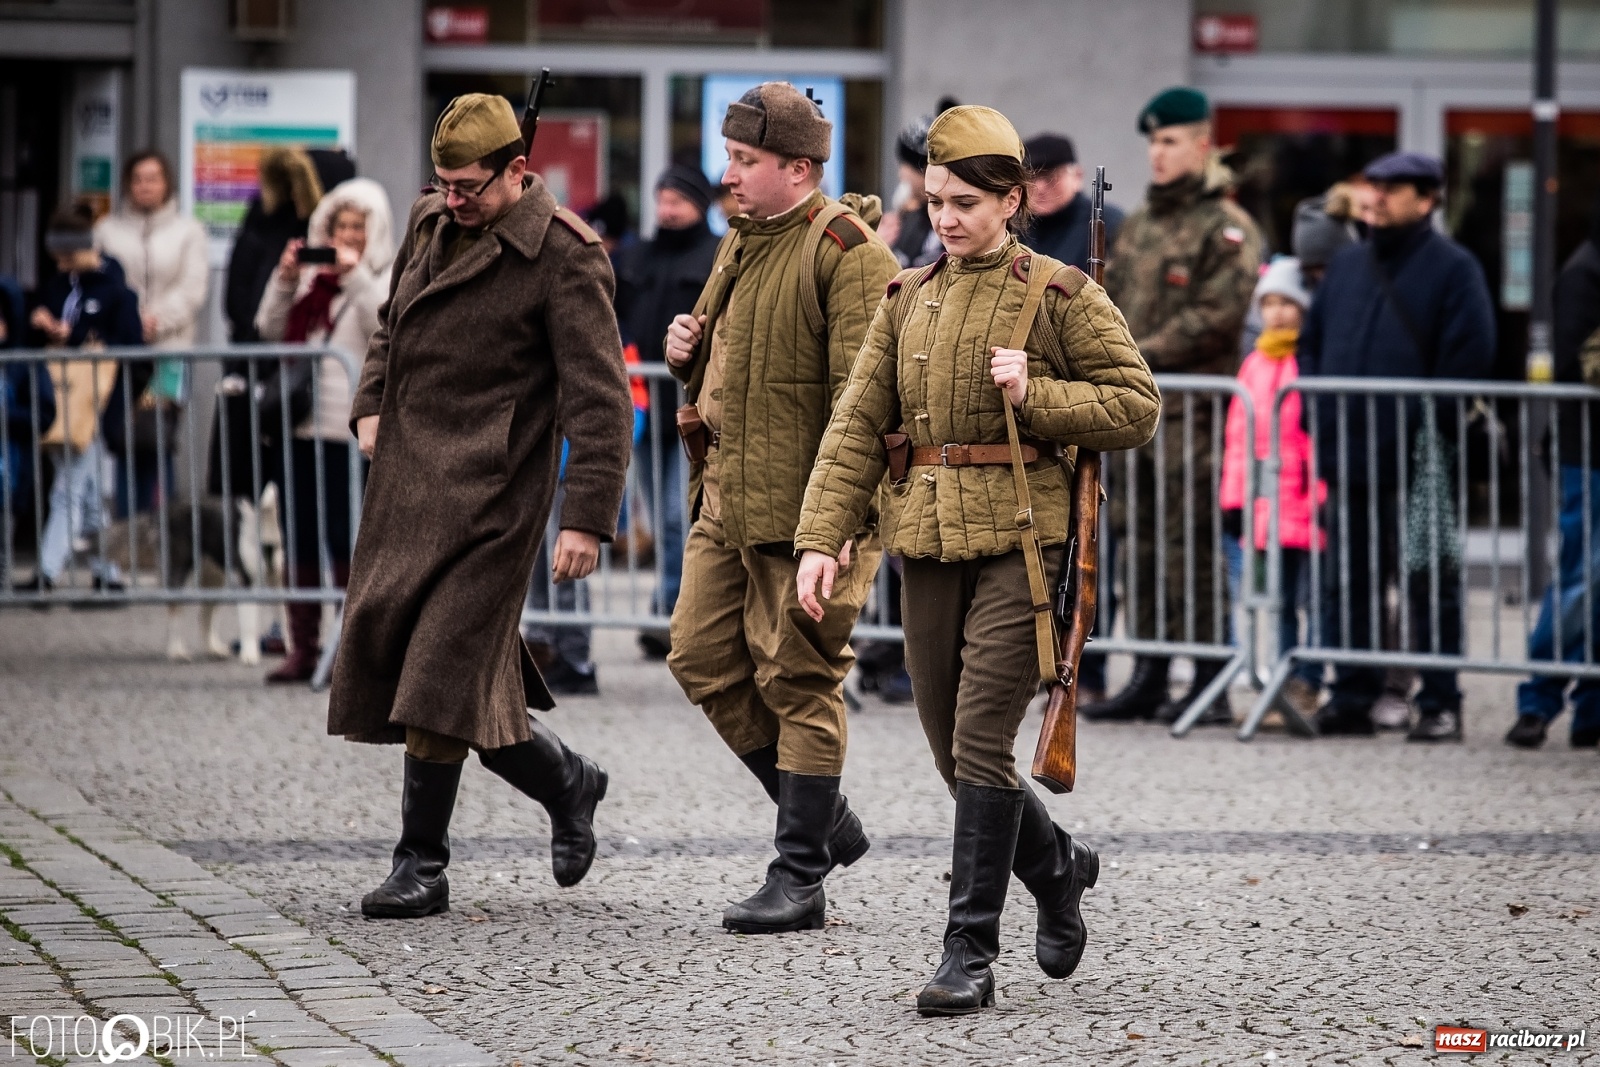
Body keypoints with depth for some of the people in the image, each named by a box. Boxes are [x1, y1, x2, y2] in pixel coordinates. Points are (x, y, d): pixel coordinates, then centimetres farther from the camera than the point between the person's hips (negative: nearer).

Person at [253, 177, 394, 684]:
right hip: (300, 428, 6)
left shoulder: (387, 280, 4)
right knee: (300, 542, 7)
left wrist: (356, 275, -17)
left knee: (346, 545, -7)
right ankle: (303, 648, 13)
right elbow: (269, 329, 12)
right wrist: (285, 279, -1)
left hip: (349, 432, -5)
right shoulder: (312, 277, 18)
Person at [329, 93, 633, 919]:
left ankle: (422, 866, 6)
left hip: (488, 501, -8)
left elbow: (598, 398, -13)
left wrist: (587, 518, -19)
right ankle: (565, 783, 20)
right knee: (384, 657, 8)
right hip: (403, 489, 8)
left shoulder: (562, 257, -11)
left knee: (441, 675, -10)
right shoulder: (429, 223, 12)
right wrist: (370, 408, 10)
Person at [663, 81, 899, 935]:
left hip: (802, 505, -9)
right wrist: (686, 350, 6)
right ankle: (826, 822, 22)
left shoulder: (846, 251, -13)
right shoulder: (741, 244, 16)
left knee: (798, 680, -3)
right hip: (727, 498, 9)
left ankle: (800, 878, 4)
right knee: (704, 661, 9)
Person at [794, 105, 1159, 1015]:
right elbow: (858, 427, 9)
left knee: (980, 746, -11)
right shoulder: (909, 300, 12)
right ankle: (1059, 868, 36)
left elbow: (1137, 408, -3)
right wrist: (822, 536, 0)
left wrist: (1034, 395, -15)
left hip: (1021, 544, -5)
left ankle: (971, 956, -6)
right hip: (930, 546, 5)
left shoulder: (1061, 296, -2)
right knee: (954, 751, 10)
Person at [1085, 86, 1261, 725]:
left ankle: (1210, 686, -5)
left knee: (1190, 547, -9)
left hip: (1192, 409, -8)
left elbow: (1217, 315, -15)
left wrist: (1145, 355, -16)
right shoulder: (1140, 223, 19)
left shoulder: (1225, 228, -5)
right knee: (1142, 542, 10)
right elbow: (1110, 300, 22)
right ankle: (1147, 680, 15)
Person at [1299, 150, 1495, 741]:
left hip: (1417, 460, -6)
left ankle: (1440, 705, -1)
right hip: (1348, 453, 7)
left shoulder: (1453, 268, -2)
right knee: (1345, 581, 9)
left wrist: (1430, 425, -13)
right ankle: (1351, 698, 16)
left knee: (1428, 582, -4)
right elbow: (1311, 341, 22)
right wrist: (1321, 416, 9)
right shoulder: (1348, 266, 17)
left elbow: (1471, 355, -9)